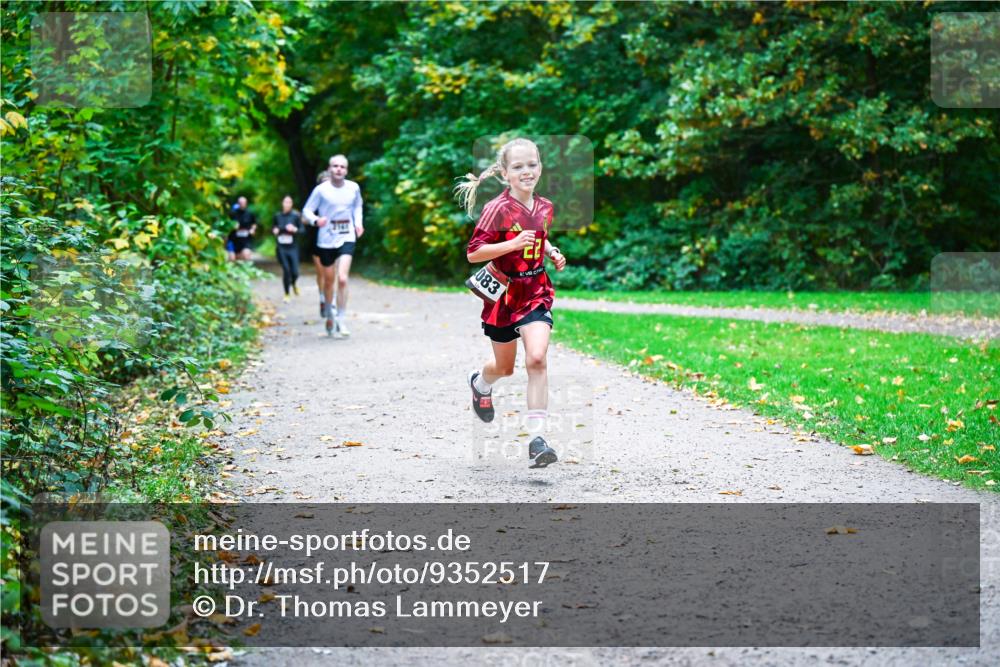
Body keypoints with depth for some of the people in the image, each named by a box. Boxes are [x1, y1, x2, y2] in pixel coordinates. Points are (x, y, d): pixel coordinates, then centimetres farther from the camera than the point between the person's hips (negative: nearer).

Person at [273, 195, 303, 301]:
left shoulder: (295, 216, -4)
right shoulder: (277, 216, 5)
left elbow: (302, 229, -1)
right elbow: (274, 228, 19)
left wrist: (295, 229, -19)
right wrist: (274, 230, -3)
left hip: (292, 248, -1)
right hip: (281, 248, 1)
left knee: (295, 272, -5)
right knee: (286, 270, -8)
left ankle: (293, 284, 33)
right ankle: (286, 294, 9)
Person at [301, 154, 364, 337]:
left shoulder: (353, 188, 0)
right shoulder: (321, 190, -8)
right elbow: (307, 210, -3)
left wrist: (358, 223, 4)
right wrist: (316, 220, -24)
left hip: (347, 239, 0)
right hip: (326, 240, 0)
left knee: (342, 279, -16)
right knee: (329, 281, 12)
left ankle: (341, 320, -9)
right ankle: (329, 317, 35)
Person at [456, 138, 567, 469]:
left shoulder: (545, 208, 2)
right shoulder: (498, 208, -15)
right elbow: (473, 253, -17)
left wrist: (552, 253, 3)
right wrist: (513, 244, -27)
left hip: (536, 293, 2)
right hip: (503, 294, -2)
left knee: (537, 359, -18)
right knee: (505, 367, 15)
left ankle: (537, 439, -17)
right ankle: (480, 383, 54)